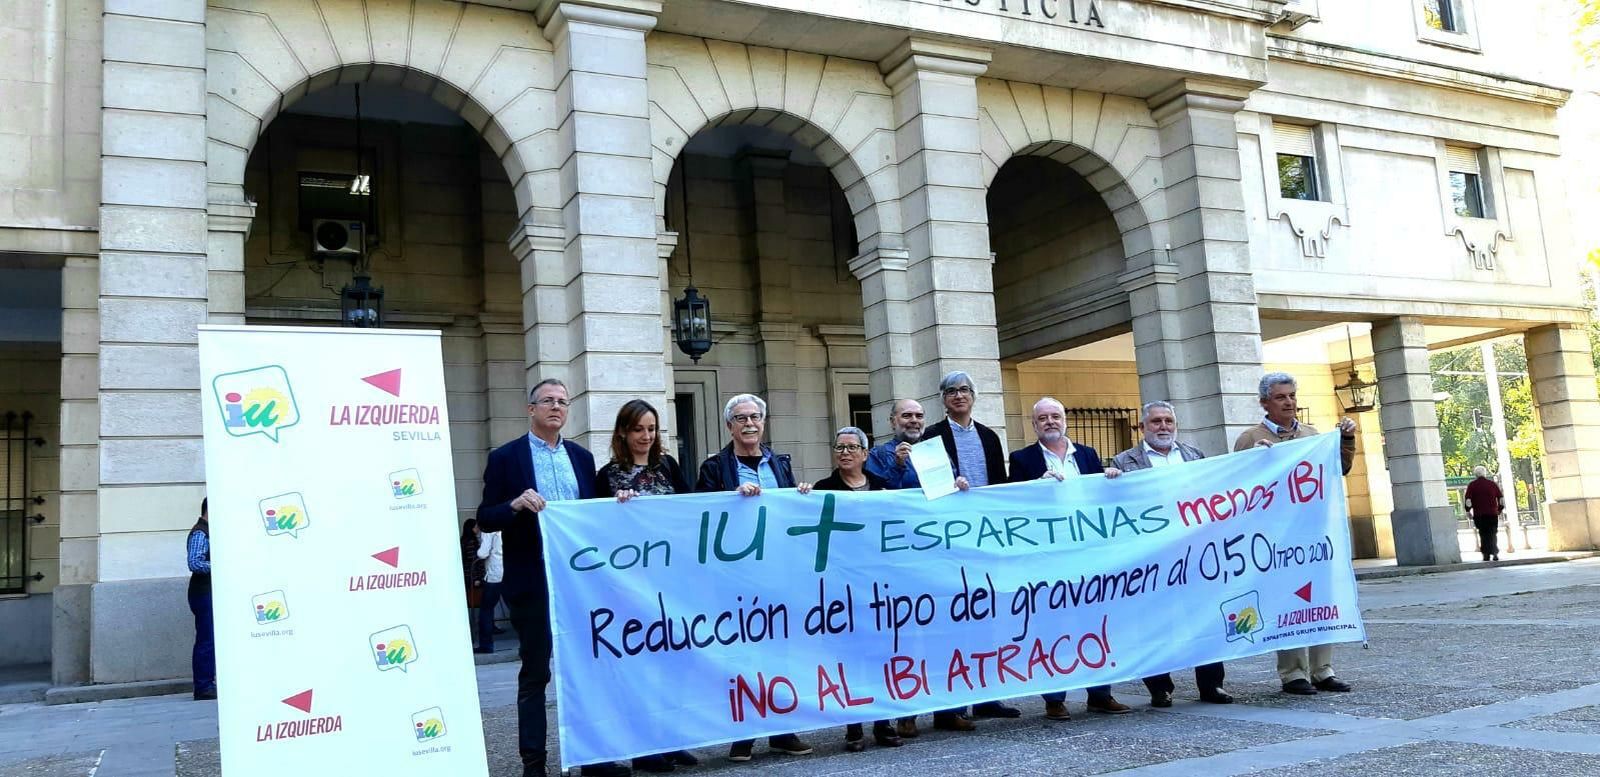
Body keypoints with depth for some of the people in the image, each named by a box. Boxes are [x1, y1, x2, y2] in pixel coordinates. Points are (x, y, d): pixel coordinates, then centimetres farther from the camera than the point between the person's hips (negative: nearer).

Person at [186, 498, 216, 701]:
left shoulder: (208, 532, 17)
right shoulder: (200, 533, -14)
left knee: (210, 640, 12)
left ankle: (208, 684, 17)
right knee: (206, 641, -8)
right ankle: (203, 688, -4)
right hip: (203, 593, -10)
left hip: (211, 592, 10)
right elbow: (194, 563, -24)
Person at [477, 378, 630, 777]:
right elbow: (485, 519, -3)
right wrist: (517, 504, -21)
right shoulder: (505, 457, -1)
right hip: (533, 581, -4)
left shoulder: (582, 457, 13)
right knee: (535, 673, 4)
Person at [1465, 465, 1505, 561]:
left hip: (1479, 514, -2)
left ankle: (1486, 554, 0)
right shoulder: (1493, 484, 7)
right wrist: (1500, 509, 19)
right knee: (1493, 534, 11)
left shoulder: (1472, 485, -1)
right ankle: (1495, 554, 3)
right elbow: (1501, 498, 7)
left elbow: (1468, 500, -8)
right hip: (1493, 513, 2)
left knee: (1483, 534, 4)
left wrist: (1468, 511, 4)